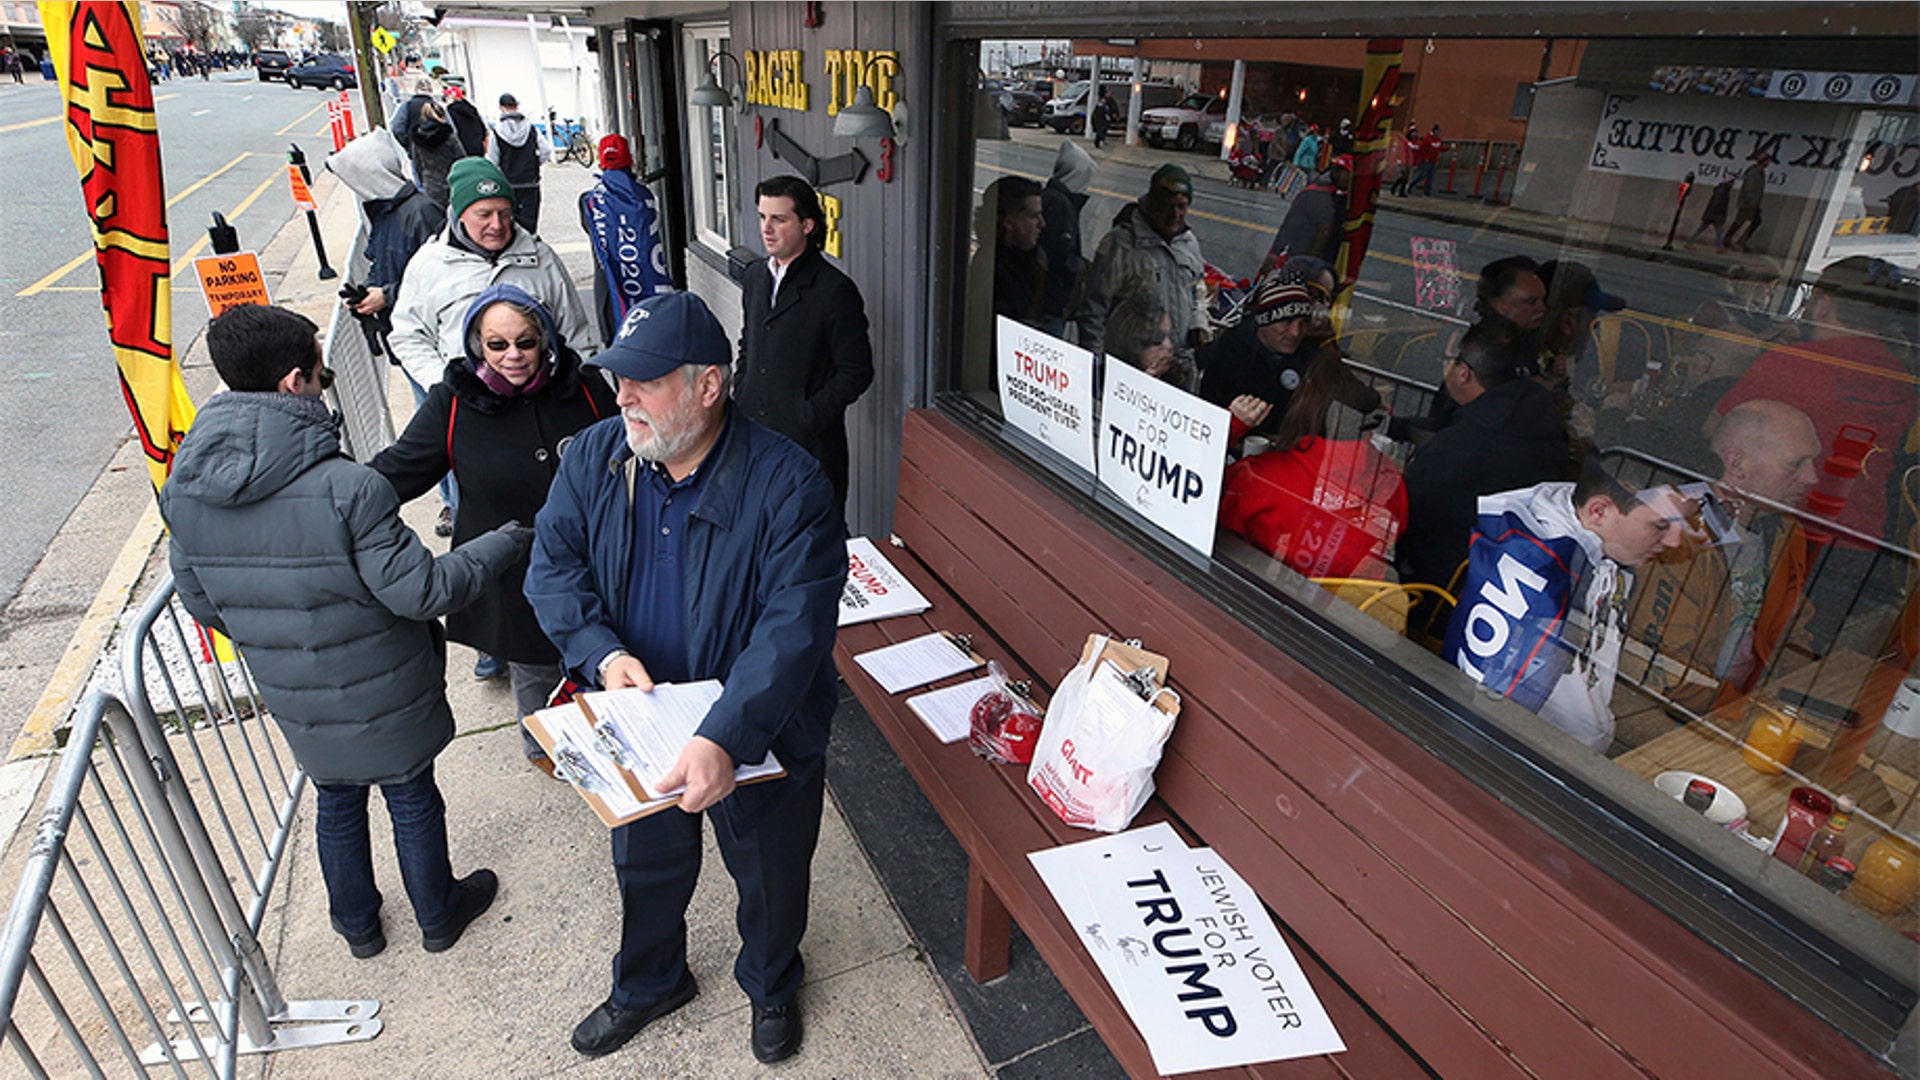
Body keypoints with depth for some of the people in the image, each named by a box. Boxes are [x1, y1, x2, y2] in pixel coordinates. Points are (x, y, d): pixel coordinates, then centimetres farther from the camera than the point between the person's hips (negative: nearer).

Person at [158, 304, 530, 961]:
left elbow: (201, 603, 2)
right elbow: (422, 591, -26)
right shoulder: (345, 488, -31)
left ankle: (357, 925, 48)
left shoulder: (183, 489, -10)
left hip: (295, 703, 5)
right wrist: (507, 543, -14)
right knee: (413, 800, 18)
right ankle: (438, 915, 41)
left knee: (336, 801, 27)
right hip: (385, 697, -5)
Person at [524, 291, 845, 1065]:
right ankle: (648, 984, 60)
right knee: (645, 864, 28)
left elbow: (793, 628, -33)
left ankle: (771, 987, 55)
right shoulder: (594, 458, -10)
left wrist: (724, 738, -44)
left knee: (770, 875, 21)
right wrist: (601, 653, -23)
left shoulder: (788, 486, -27)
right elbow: (553, 568, -5)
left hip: (761, 739, -4)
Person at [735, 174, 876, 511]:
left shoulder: (835, 290, -11)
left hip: (810, 445, -6)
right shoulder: (755, 276, 11)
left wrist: (807, 418, -16)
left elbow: (856, 373, -12)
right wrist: (738, 401, 11)